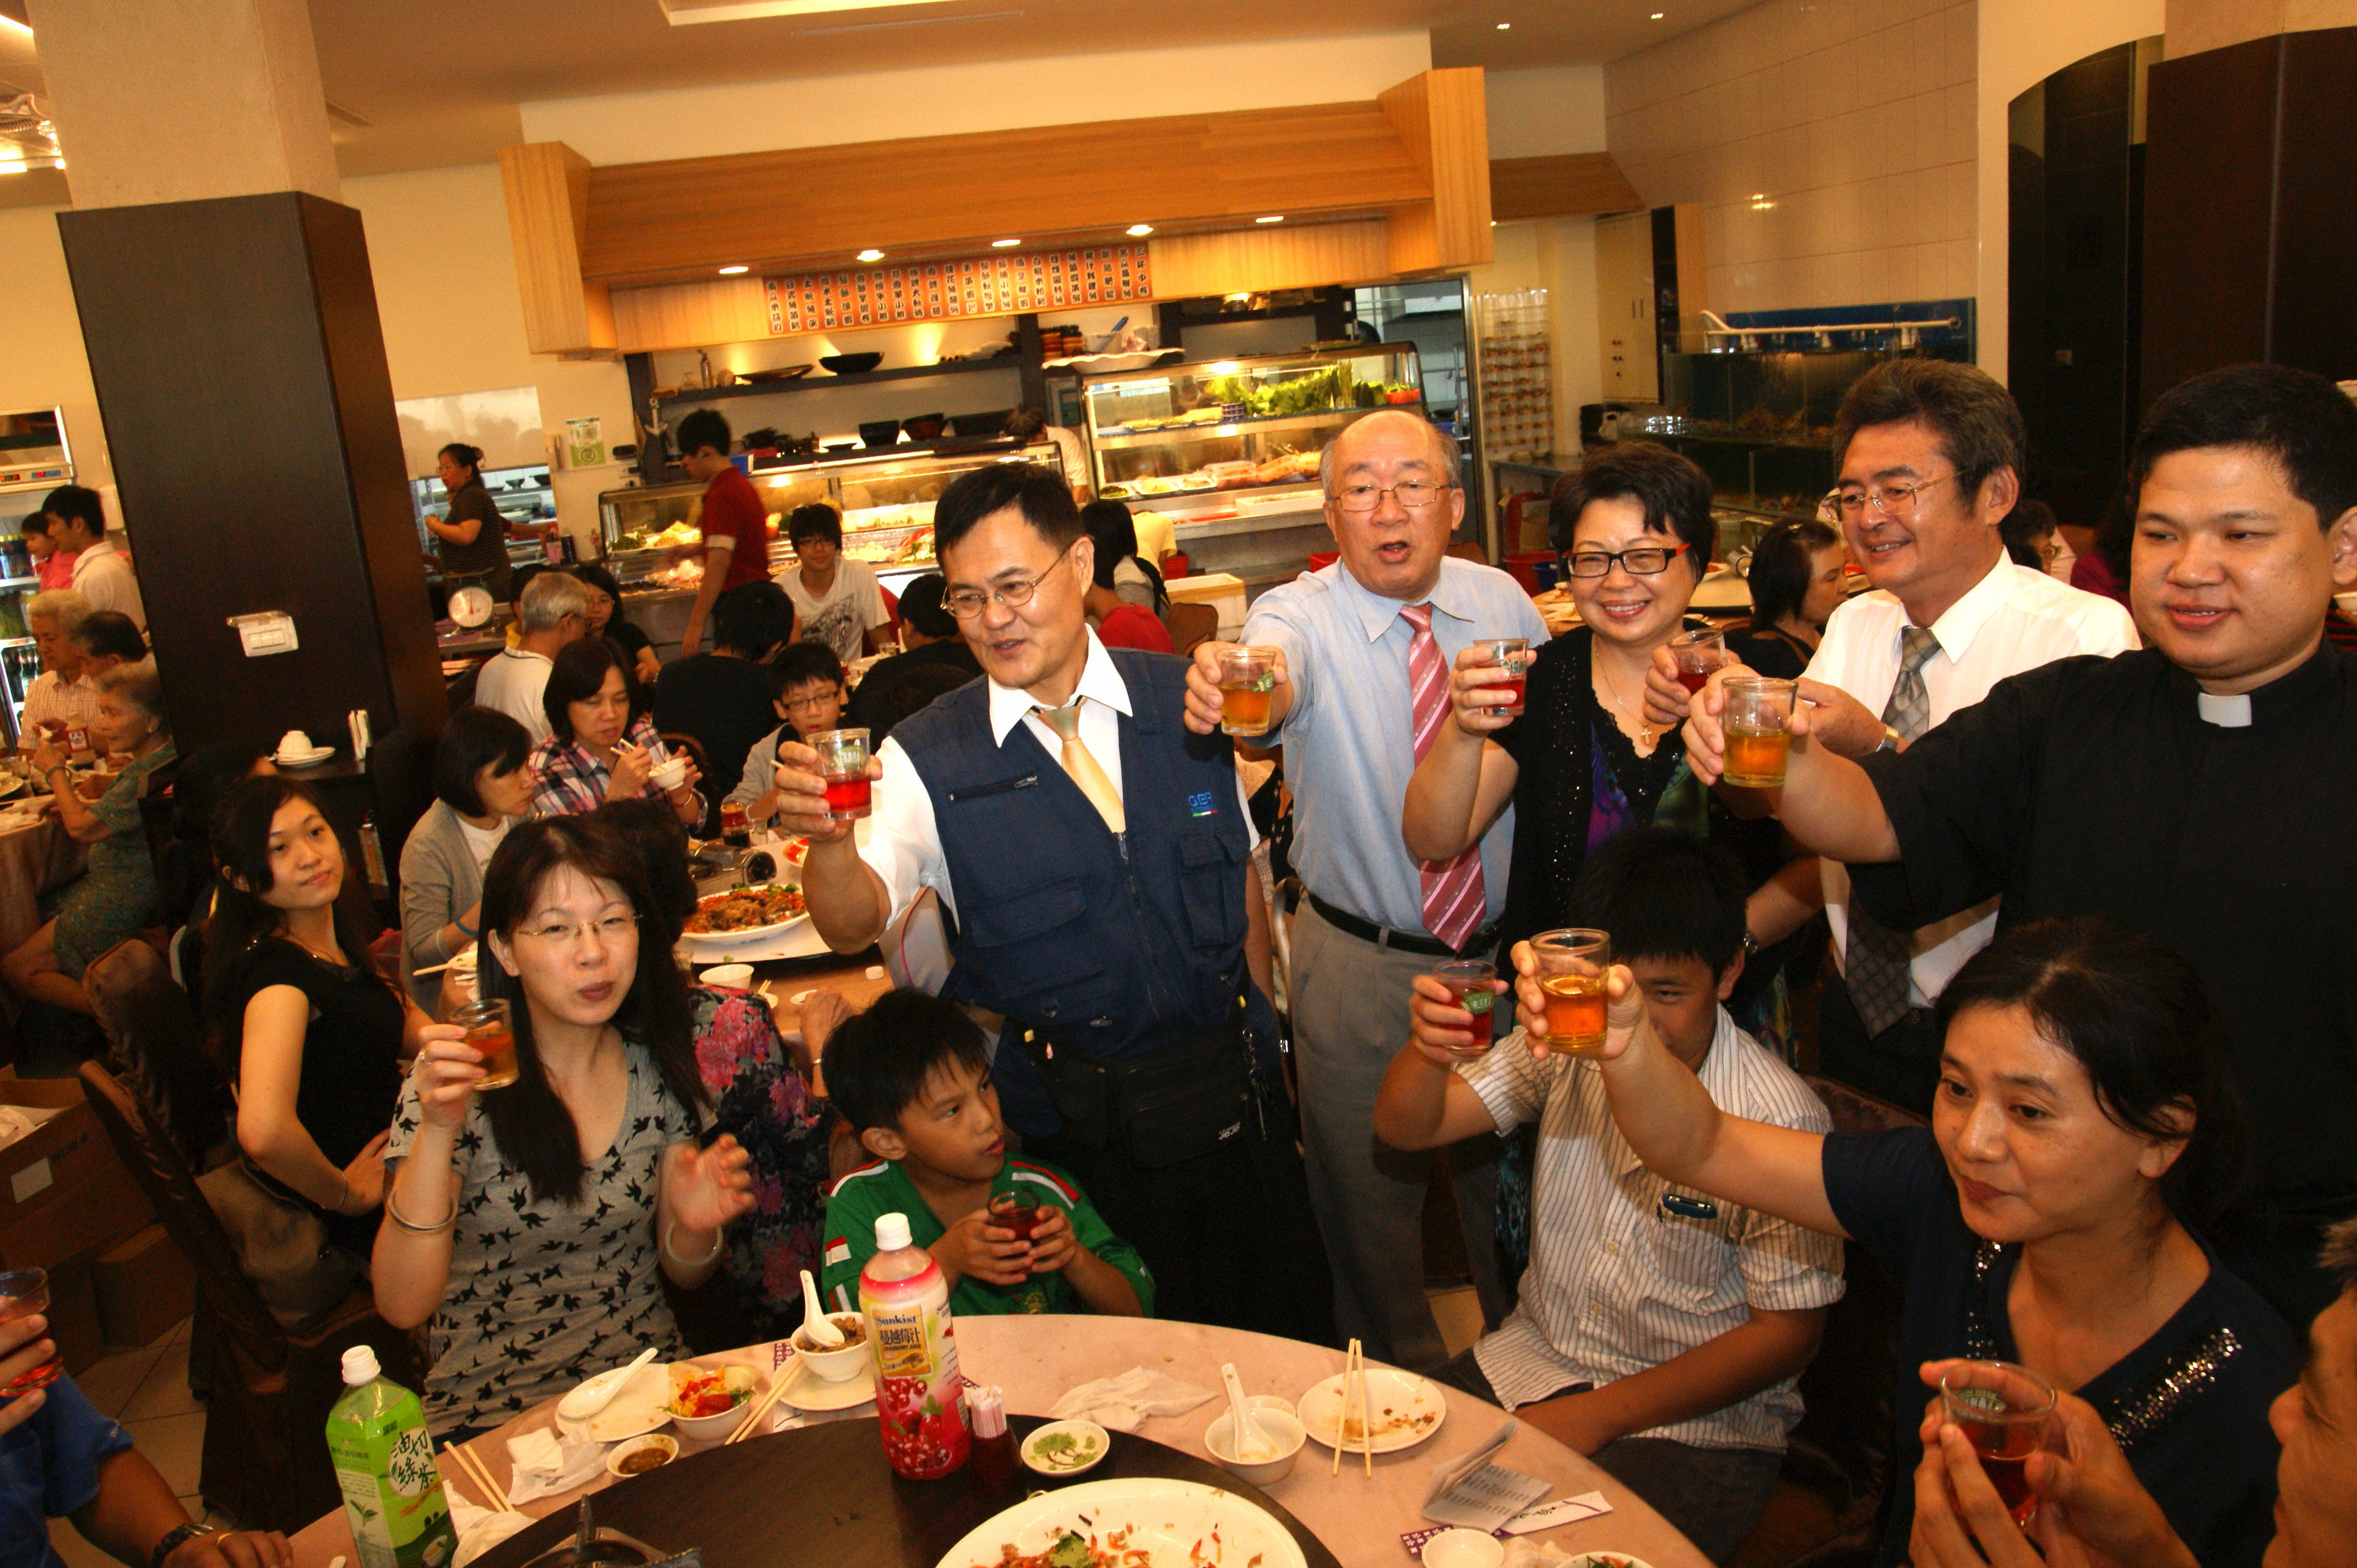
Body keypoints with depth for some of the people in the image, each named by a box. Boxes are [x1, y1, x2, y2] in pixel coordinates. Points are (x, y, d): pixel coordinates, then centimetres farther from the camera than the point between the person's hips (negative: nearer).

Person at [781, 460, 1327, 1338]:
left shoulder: (1183, 701, -4)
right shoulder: (927, 762, -10)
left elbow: (1239, 871, 7)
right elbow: (852, 924, -19)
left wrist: (1263, 1032, 10)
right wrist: (828, 838, -40)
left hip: (1234, 1100, 2)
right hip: (1077, 1136, -2)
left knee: (1286, 1336, 17)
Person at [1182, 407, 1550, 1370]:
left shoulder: (1503, 603, -2)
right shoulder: (1302, 615, -14)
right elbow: (1276, 671, -37)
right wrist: (1231, 690, -62)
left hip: (1505, 953, 3)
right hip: (1361, 964, -3)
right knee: (1371, 1197, 11)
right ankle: (1404, 1373, 38)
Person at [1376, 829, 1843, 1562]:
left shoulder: (1781, 1120, -18)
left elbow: (1788, 1333, -11)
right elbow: (1406, 1128, -3)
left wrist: (1600, 1414, -14)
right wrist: (1428, 1048, -28)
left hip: (1694, 1418, -4)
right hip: (1529, 1362, 5)